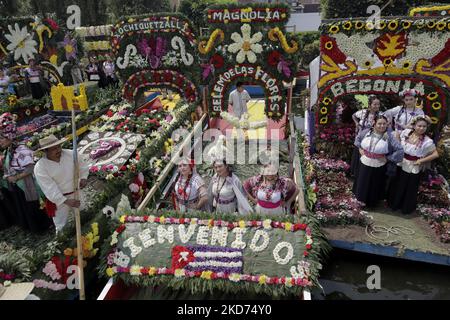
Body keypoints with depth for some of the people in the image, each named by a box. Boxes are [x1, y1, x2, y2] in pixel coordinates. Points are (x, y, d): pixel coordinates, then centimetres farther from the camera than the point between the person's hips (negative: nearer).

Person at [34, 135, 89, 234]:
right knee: (62, 226, 7)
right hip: (59, 199, -4)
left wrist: (83, 177, -11)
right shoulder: (40, 167, -19)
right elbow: (49, 189, -23)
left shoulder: (70, 154, -11)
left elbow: (83, 164, 7)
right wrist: (66, 201, -30)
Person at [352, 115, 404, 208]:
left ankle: (372, 202, 36)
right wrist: (360, 148, 5)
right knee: (362, 183, 18)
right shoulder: (367, 132, -7)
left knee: (375, 186, 15)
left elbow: (399, 150, -17)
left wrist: (388, 158, -16)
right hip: (364, 164, 3)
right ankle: (362, 199, 41)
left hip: (378, 167, -3)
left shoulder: (389, 136, -18)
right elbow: (358, 138, 14)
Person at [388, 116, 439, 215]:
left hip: (414, 168, -3)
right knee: (398, 186, 20)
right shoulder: (406, 132, -10)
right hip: (401, 164, 4)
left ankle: (407, 208, 37)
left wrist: (421, 160, -17)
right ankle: (394, 204, 42)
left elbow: (436, 154, -16)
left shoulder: (427, 141, -20)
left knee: (410, 189, 14)